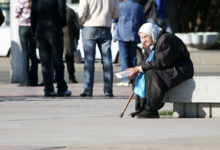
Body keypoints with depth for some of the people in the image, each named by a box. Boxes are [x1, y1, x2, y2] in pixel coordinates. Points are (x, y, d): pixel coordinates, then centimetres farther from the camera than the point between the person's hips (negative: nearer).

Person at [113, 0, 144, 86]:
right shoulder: (139, 7, 8)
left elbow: (113, 19, 4)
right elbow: (142, 23, 16)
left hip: (123, 34, -4)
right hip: (134, 35, 4)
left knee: (124, 56, -4)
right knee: (133, 56, 8)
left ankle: (126, 79, -11)